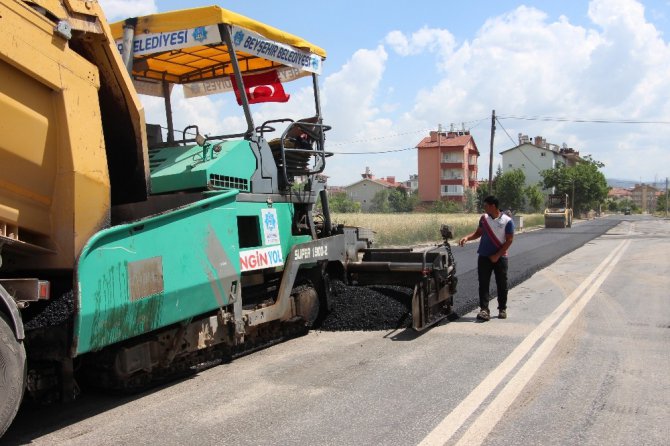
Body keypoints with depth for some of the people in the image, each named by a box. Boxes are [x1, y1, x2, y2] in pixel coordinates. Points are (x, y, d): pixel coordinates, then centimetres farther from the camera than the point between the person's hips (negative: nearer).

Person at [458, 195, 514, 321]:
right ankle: (484, 310, -4)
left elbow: (509, 240, -9)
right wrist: (467, 237, -7)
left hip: (500, 257, -3)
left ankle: (502, 309, 20)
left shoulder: (507, 221, -10)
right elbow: (478, 233, 13)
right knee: (483, 284, -3)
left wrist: (497, 255, -13)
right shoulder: (484, 218, 3)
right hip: (484, 256, 3)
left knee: (501, 284, 7)